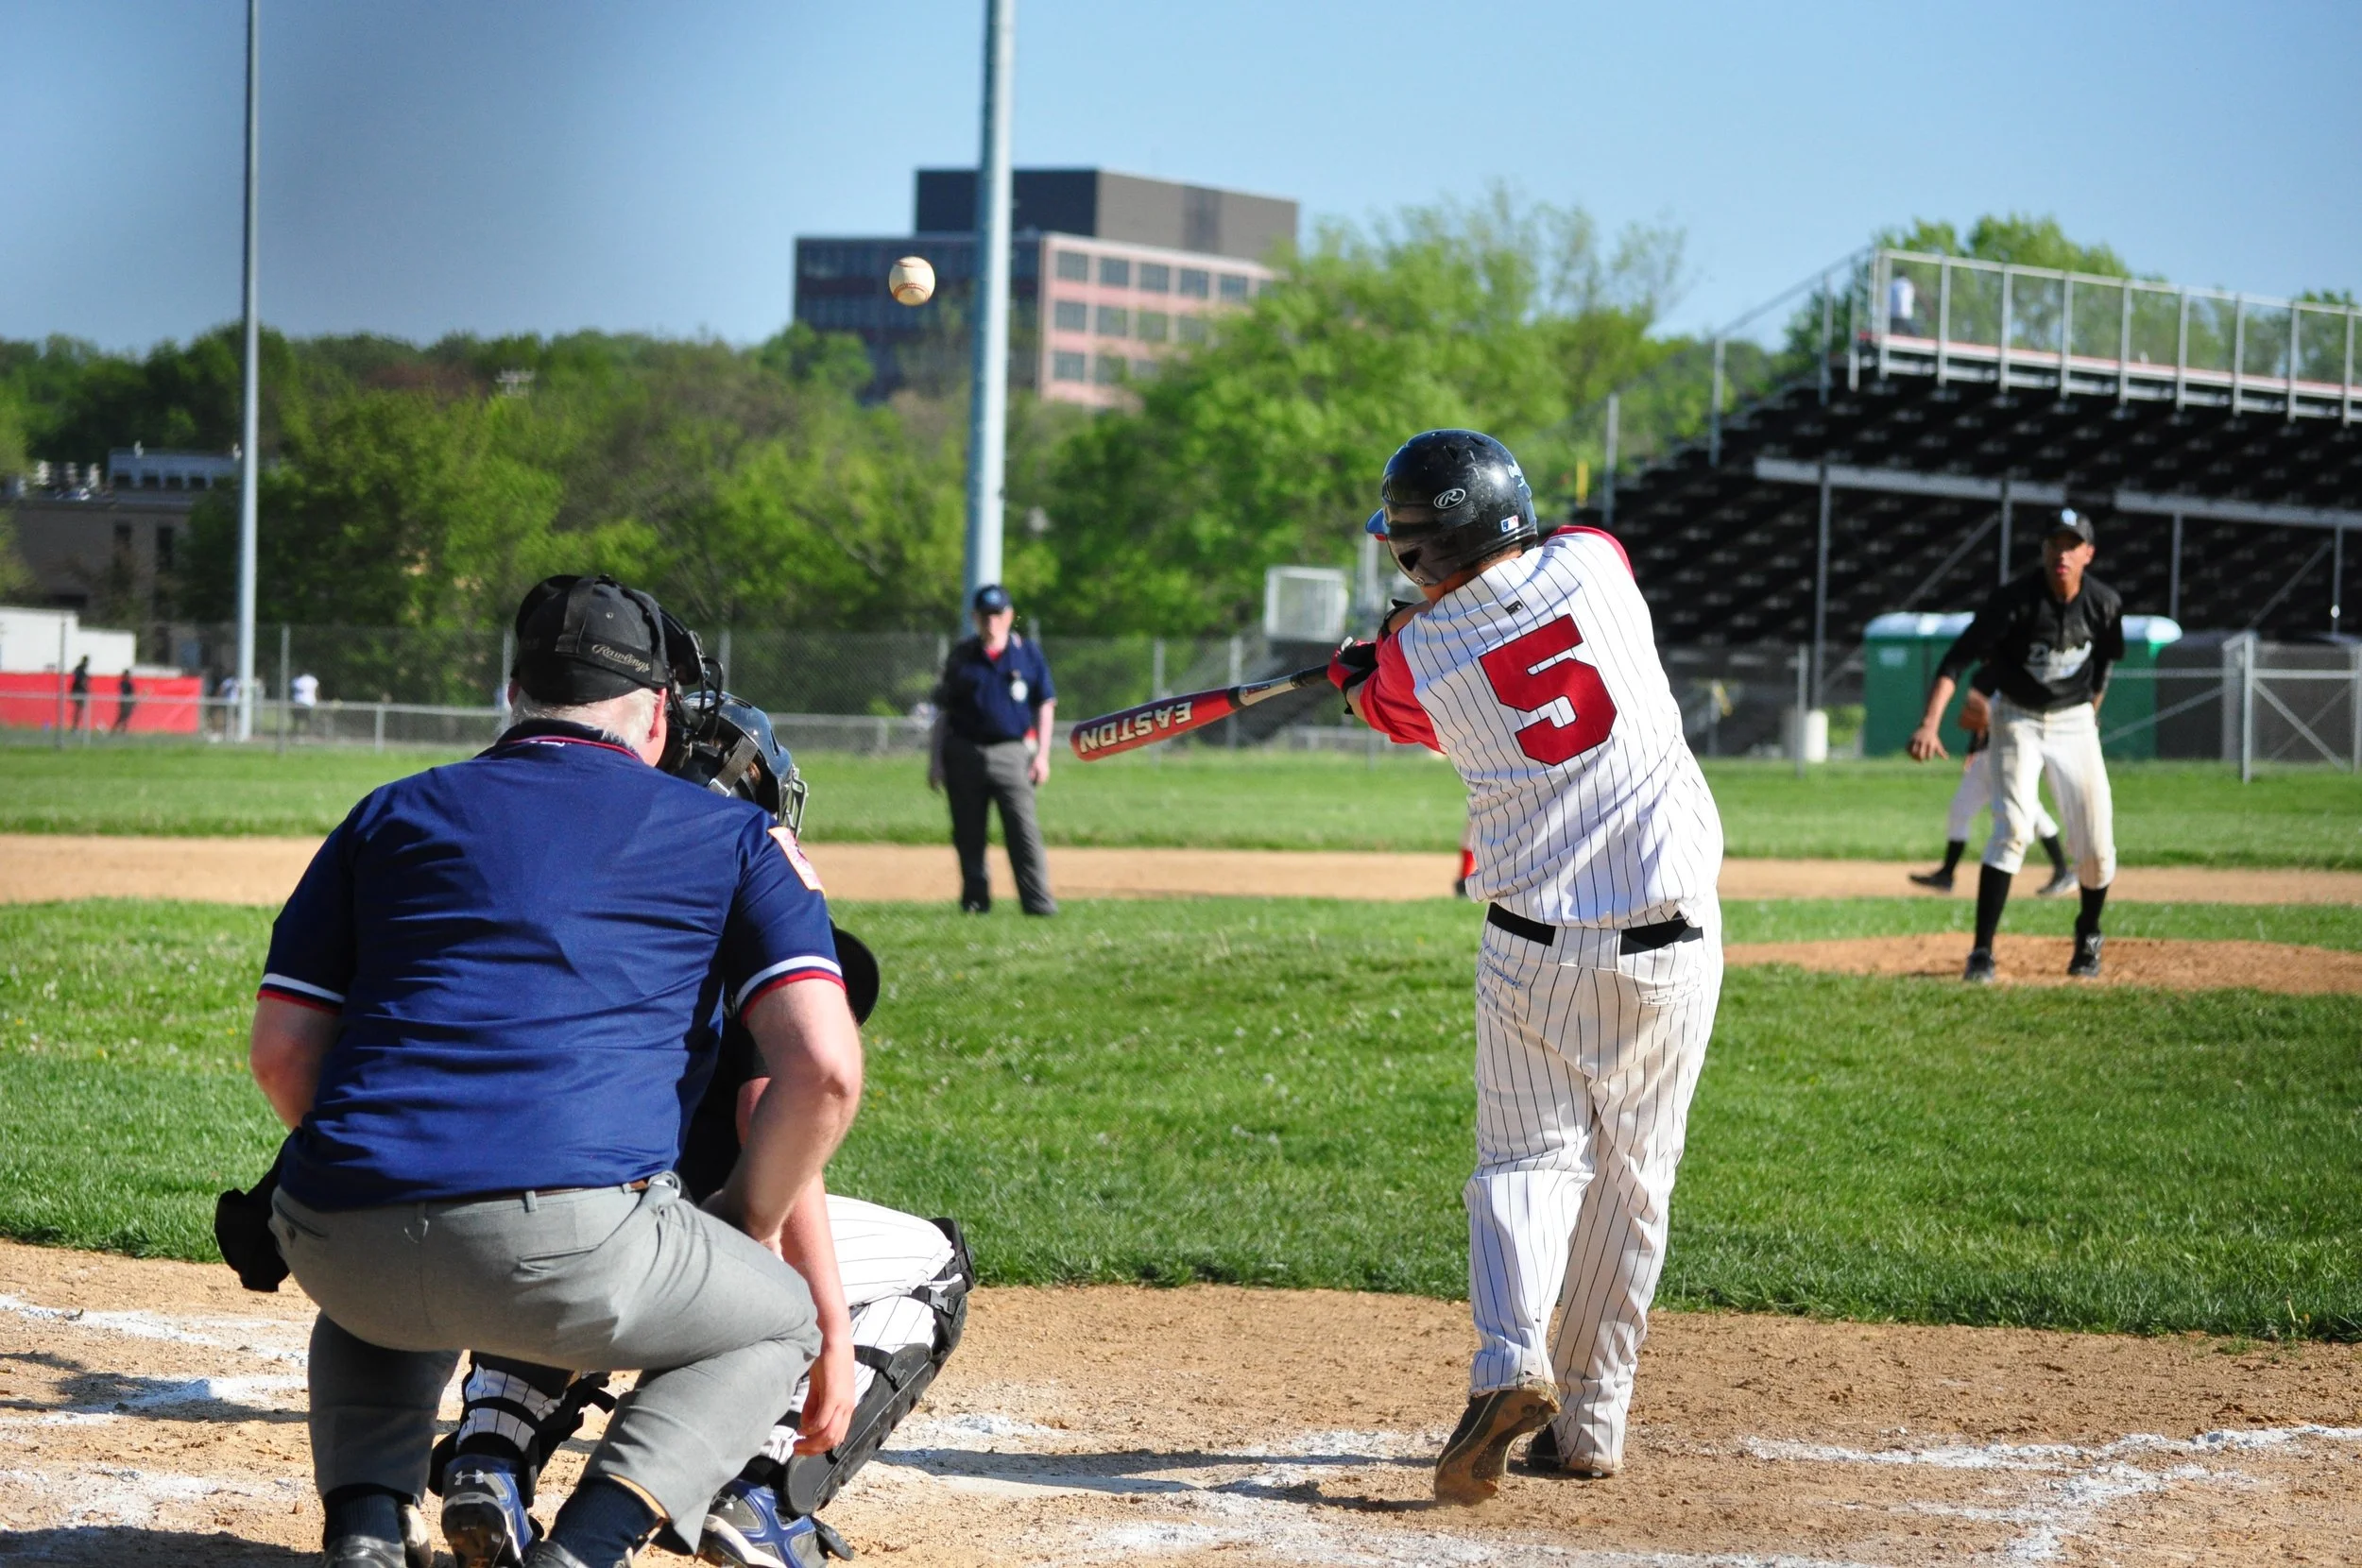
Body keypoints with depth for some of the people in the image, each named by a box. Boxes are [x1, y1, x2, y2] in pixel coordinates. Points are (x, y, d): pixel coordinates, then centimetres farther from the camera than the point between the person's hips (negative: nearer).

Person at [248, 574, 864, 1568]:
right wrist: (750, 1229, 18)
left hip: (335, 1244, 4)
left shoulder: (392, 815, 23)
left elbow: (282, 1054, 17)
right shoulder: (735, 836, 16)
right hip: (567, 1238, -4)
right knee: (780, 1319, 24)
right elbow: (823, 1066, 3)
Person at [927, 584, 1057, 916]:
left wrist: (1041, 754, 0)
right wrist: (935, 760, 4)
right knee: (968, 835, 5)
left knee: (1024, 830, -11)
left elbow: (1045, 706, 9)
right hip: (965, 753, 2)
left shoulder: (1027, 655, 5)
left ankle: (1038, 901, -15)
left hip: (1012, 754, -2)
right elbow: (943, 711, 9)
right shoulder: (961, 657, 7)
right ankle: (975, 899, 15)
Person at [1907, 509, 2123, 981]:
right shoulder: (2015, 599, -22)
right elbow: (1957, 659, -26)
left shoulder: (2105, 604, -11)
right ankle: (1982, 954, -19)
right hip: (2018, 719, -3)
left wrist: (2091, 713, 13)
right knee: (2013, 830, -20)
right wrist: (1929, 724, -38)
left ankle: (2088, 936, 29)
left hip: (2075, 723, 3)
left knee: (2096, 844, -1)